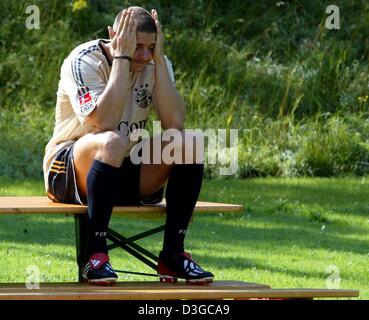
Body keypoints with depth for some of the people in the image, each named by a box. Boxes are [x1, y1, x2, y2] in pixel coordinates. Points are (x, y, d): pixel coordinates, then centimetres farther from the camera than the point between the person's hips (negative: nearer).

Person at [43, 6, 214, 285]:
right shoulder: (83, 61, -16)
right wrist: (122, 59, -28)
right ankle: (96, 252, -30)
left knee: (188, 142, -17)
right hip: (71, 173, -5)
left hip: (127, 172, 5)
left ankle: (173, 252, -13)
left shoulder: (156, 64, -1)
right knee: (112, 142, -37)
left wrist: (159, 58, -20)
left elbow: (174, 123, -18)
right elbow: (105, 123, -33)